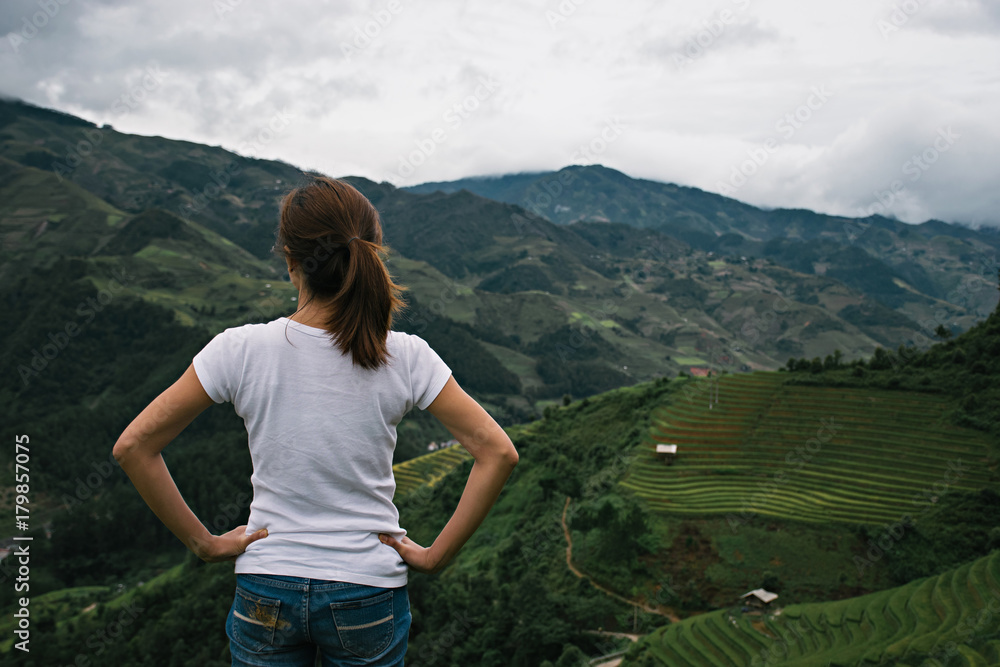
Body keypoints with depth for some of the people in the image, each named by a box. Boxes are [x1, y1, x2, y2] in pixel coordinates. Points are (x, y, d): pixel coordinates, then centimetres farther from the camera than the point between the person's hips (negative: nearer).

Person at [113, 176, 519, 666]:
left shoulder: (241, 350, -14)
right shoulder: (404, 357, -14)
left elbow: (132, 447, -9)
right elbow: (498, 452, -15)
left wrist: (203, 542, -2)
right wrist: (435, 555, -7)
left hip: (266, 591, 0)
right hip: (369, 595, 0)